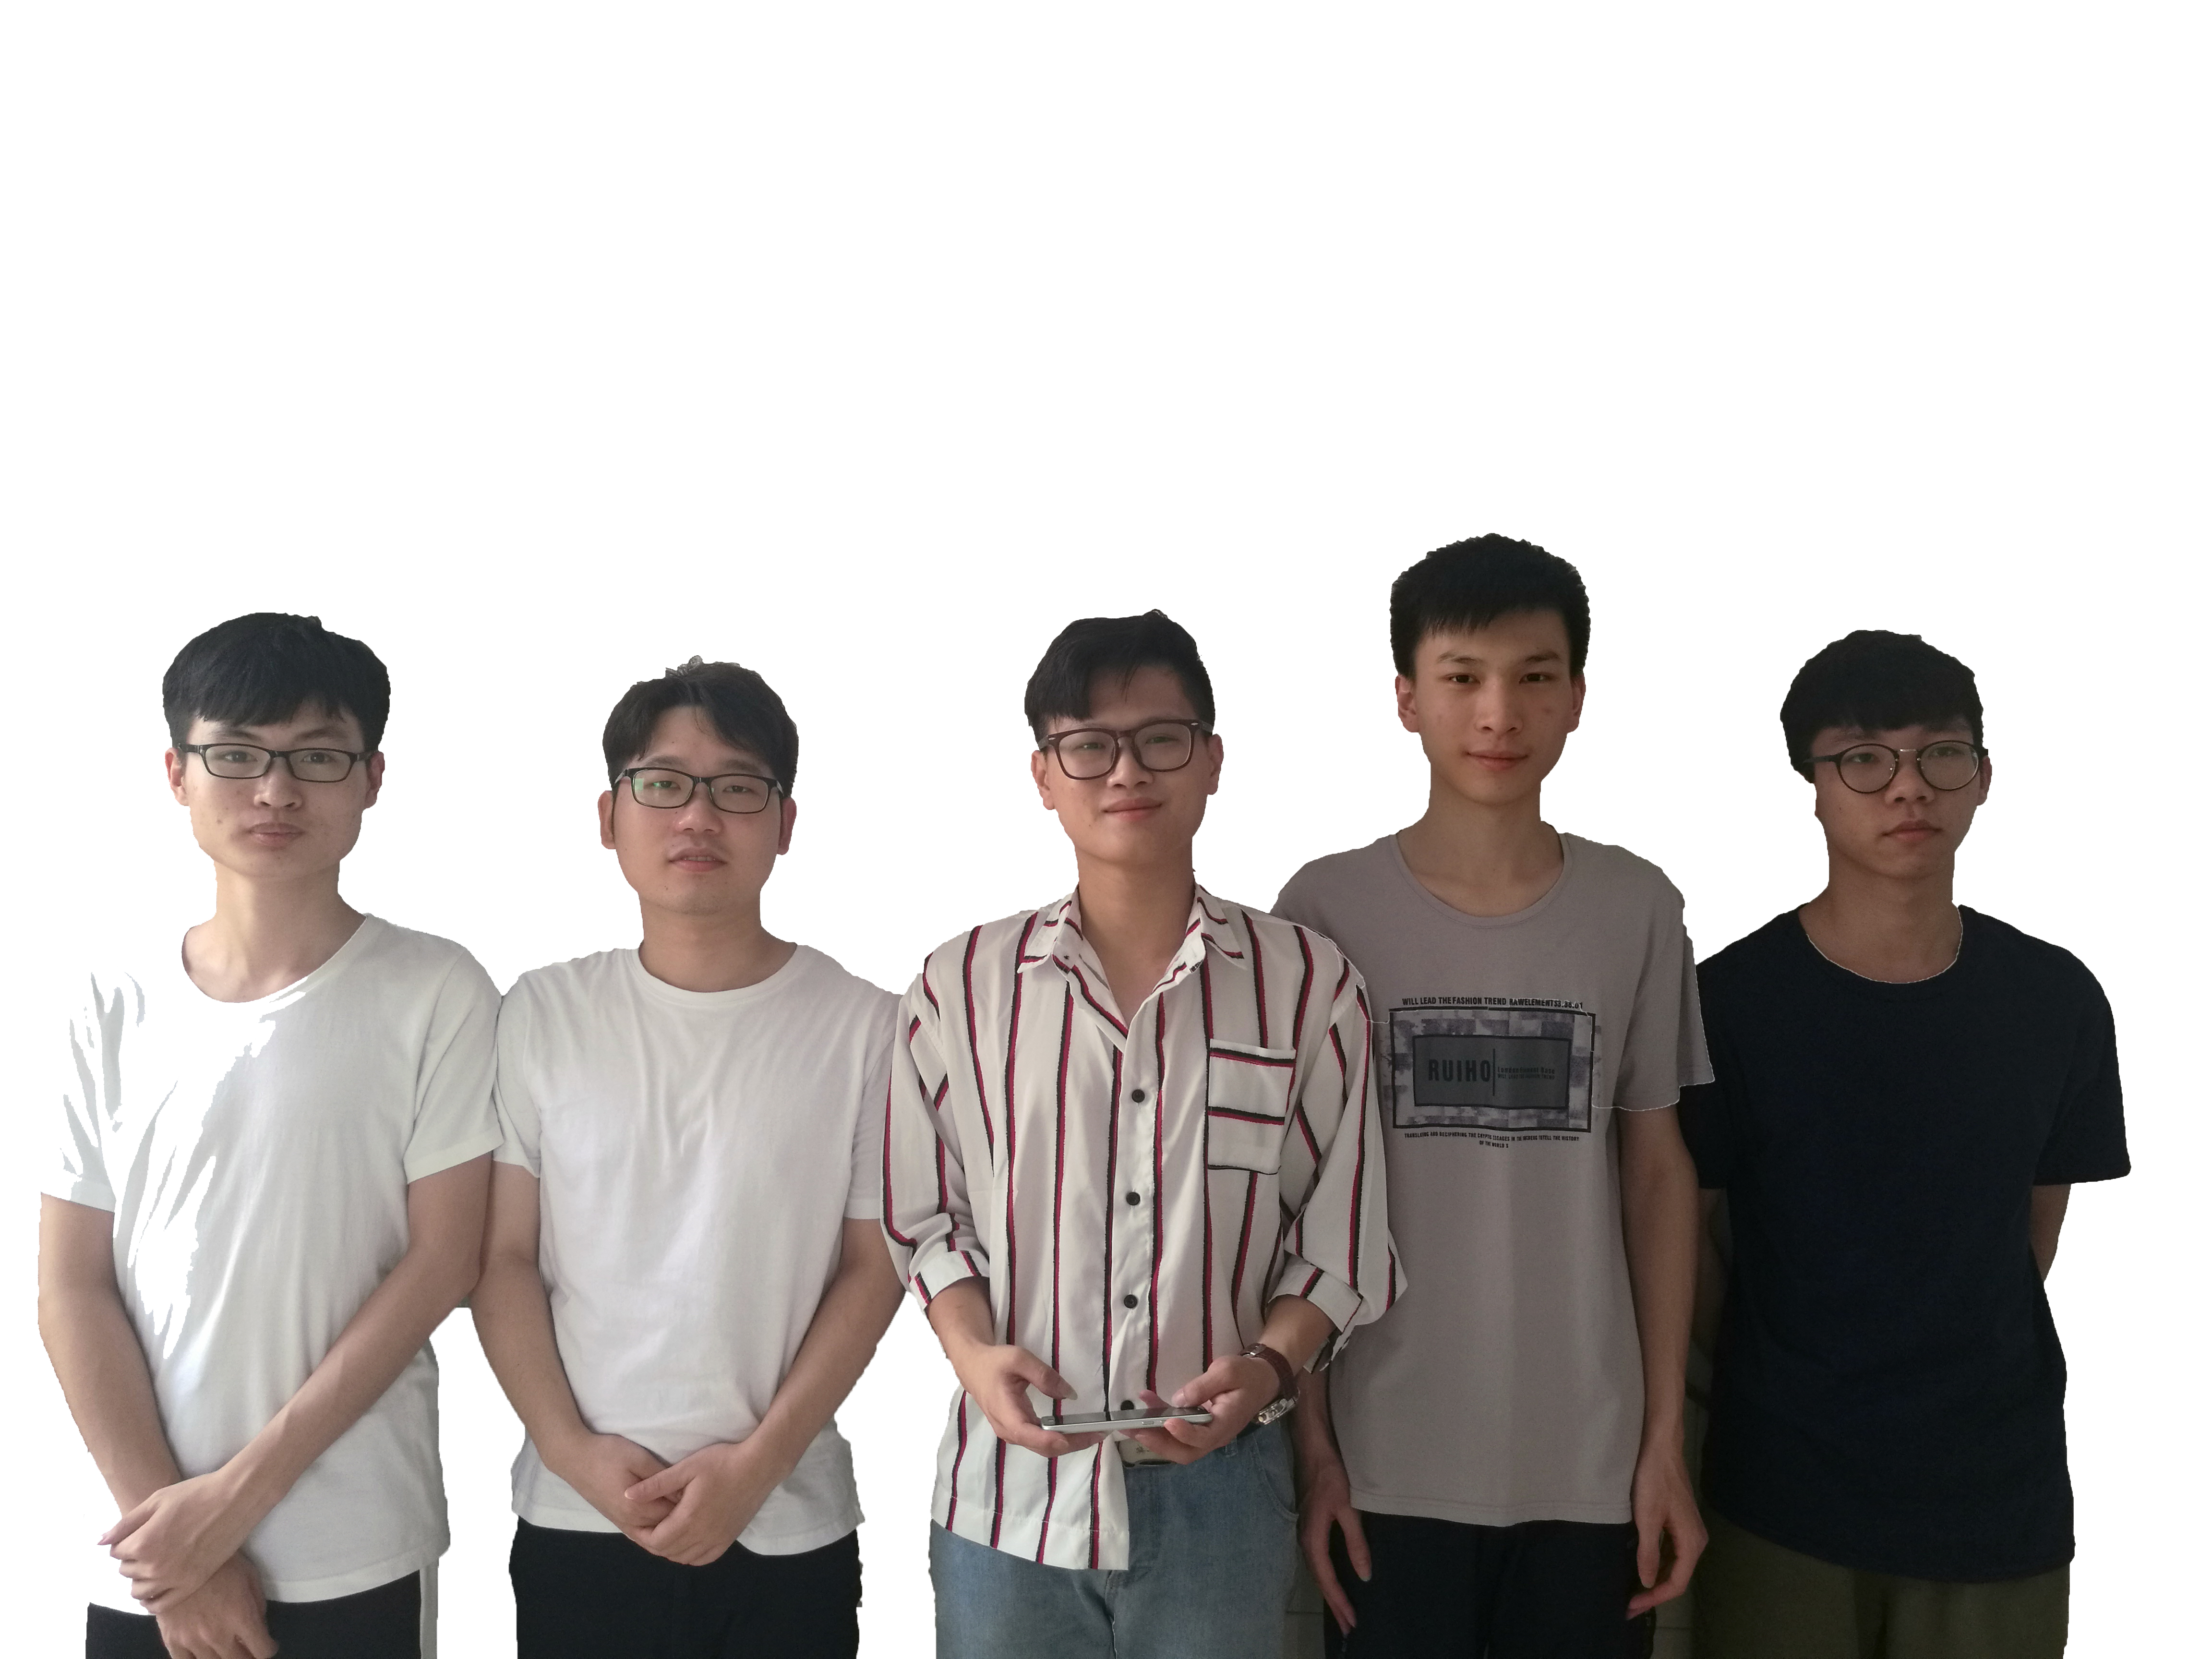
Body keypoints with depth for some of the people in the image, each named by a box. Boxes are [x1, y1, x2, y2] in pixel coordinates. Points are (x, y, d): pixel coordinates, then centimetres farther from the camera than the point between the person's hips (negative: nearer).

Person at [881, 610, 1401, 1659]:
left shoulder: (1308, 985, 0)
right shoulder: (964, 984, 2)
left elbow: (1340, 1239, 3)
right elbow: (928, 1217, 7)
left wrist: (1269, 1364, -13)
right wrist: (976, 1353, -9)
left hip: (1217, 1493, 0)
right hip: (1009, 1489, 1)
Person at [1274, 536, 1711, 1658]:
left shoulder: (1637, 908, 0)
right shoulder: (1327, 908, -5)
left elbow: (1657, 1171, 5)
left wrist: (1666, 1438, 3)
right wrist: (1307, 1440, -4)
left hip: (1592, 1467, 2)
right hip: (1390, 1466, -1)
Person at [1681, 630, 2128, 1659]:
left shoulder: (2056, 1000, -1)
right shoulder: (1734, 998, -9)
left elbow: (2036, 1227, 9)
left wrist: (1956, 1372, 7)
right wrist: (1770, 1386, 0)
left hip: (2003, 1498, 3)